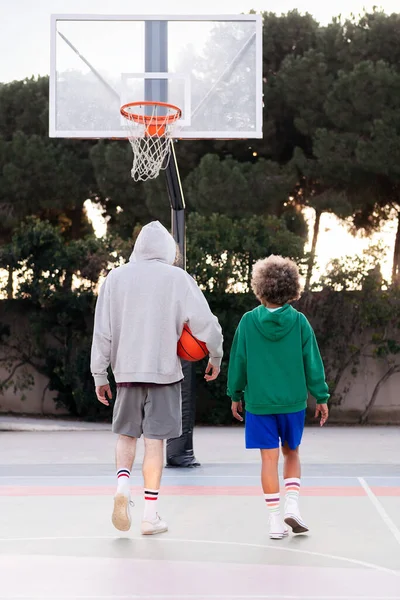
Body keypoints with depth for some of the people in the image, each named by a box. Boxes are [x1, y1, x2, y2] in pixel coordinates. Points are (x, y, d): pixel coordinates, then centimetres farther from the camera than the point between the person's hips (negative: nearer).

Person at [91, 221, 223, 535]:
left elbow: (102, 332, 2)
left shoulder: (116, 277, 2)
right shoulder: (178, 278, -3)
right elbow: (206, 324, -6)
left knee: (127, 433, 17)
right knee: (155, 439, 3)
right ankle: (151, 514, 5)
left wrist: (99, 375, 8)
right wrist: (215, 358, 10)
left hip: (126, 370, 2)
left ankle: (123, 485, -7)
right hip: (164, 371, -2)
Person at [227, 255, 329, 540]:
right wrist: (321, 397, 6)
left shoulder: (248, 321, -5)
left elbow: (238, 361, 1)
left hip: (259, 402, 0)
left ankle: (276, 520, 5)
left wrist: (236, 395, 13)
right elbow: (312, 362, -2)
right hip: (293, 400, 1)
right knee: (292, 453, 18)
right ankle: (292, 505, 2)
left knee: (269, 458, 4)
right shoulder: (299, 322, -5)